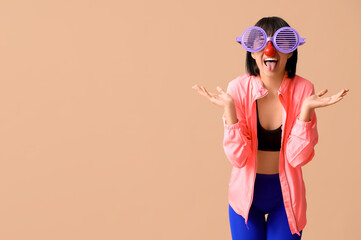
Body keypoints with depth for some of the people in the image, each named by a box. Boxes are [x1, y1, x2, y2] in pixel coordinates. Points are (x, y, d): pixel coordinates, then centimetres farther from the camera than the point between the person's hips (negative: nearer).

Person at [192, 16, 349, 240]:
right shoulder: (239, 88, -15)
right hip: (246, 191, 0)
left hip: (286, 194, 0)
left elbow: (297, 157, -18)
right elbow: (238, 157, -19)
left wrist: (306, 108, -28)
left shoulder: (302, 89, -13)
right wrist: (229, 107, -29)